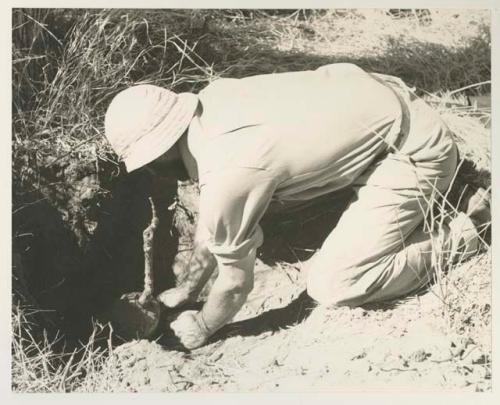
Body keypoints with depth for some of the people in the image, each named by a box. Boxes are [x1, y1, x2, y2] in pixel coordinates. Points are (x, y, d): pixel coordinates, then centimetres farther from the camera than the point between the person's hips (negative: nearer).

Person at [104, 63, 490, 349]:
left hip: (413, 151, -9)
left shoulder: (227, 176, -27)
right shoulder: (210, 101, -2)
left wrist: (201, 328, 8)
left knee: (331, 285, -13)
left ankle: (459, 234, 2)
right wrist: (187, 289, 22)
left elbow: (236, 283, -10)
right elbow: (213, 224, 13)